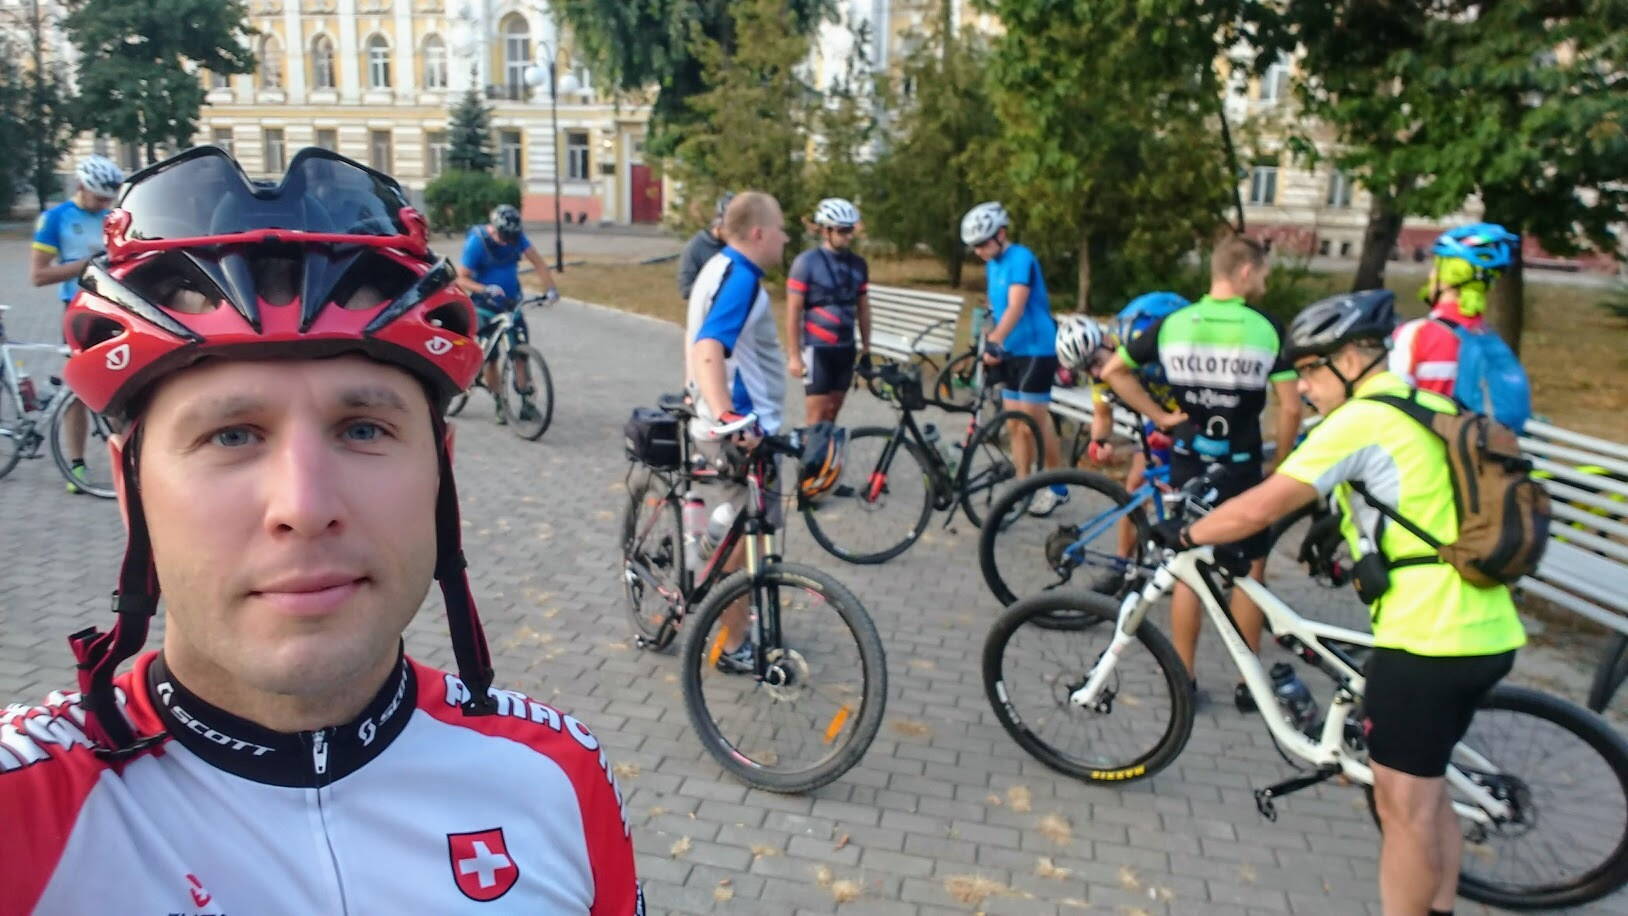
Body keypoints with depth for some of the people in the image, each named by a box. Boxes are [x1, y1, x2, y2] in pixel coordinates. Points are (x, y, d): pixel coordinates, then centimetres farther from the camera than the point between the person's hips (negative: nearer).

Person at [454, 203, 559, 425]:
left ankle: (526, 400, 2)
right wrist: (485, 289, -33)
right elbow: (461, 279, -16)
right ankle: (498, 403, 9)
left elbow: (538, 262, -6)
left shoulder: (517, 237, -8)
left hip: (512, 301, 3)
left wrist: (550, 288, -21)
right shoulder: (476, 242, -18)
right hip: (485, 305, -3)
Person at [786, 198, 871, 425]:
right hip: (817, 348, -5)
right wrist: (794, 355, -11)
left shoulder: (858, 264, 6)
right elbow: (793, 311, -9)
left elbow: (863, 308, 13)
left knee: (833, 411, 10)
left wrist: (866, 346, 12)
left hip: (846, 348, 5)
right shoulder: (806, 262, -9)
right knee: (817, 415, -4)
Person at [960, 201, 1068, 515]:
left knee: (1033, 420, -6)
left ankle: (1057, 488, 7)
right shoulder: (992, 264, 10)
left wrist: (993, 342, -39)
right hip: (1010, 351, 8)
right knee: (1015, 422, 8)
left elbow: (1016, 308, -27)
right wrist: (990, 345, 11)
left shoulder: (1020, 258, -16)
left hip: (1036, 350, -8)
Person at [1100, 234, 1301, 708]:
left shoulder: (1173, 323, -3)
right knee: (1250, 571, 13)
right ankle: (1248, 682, 19)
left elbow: (1113, 371, 0)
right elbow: (1291, 408, -12)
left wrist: (1159, 415, 2)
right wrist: (1280, 464, 2)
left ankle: (1184, 678, 17)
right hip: (1242, 470, -2)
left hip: (1187, 467, 2)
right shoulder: (1266, 329, -11)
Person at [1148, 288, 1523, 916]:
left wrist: (1184, 535, -4)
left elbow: (1261, 508, -17)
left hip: (1426, 639, -10)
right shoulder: (1430, 407, 14)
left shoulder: (1362, 419, -13)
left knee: (1403, 808, 3)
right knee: (1428, 793, 22)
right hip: (1486, 632, 10)